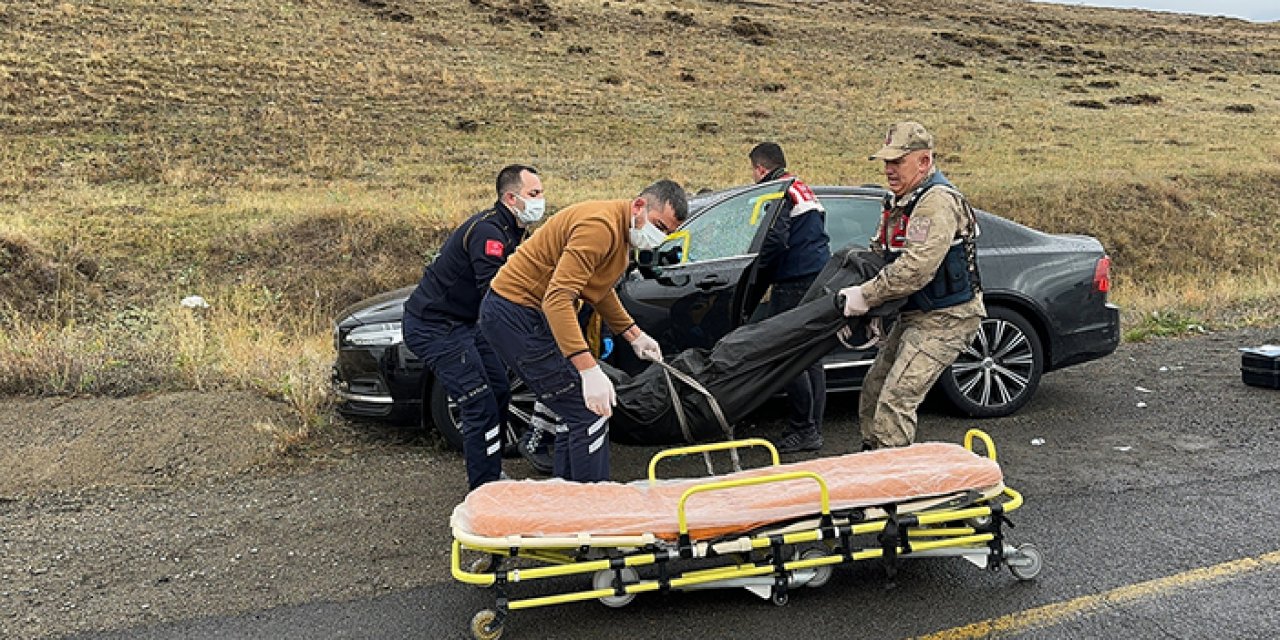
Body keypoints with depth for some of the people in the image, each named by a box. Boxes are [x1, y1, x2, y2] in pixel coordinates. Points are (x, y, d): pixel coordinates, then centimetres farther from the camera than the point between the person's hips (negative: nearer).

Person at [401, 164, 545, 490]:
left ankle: (492, 476, 28)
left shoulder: (511, 231, 9)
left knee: (499, 391, 14)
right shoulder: (488, 230, -24)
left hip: (462, 323, 11)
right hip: (432, 327, -11)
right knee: (481, 407, -12)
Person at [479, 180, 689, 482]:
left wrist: (634, 335, 20)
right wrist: (590, 371, -37)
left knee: (577, 411, 16)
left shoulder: (622, 231, 10)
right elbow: (557, 299, -33)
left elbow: (601, 290, 26)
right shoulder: (600, 226, -24)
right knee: (589, 414, -11)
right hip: (516, 314, -11)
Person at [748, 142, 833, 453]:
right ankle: (813, 428, 18)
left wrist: (760, 276, -5)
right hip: (820, 279, 10)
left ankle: (804, 429, -4)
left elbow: (776, 241, -20)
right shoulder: (804, 189, 22)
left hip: (795, 285, -10)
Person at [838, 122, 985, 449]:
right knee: (873, 391, 13)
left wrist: (866, 296, -22)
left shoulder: (938, 202, -21)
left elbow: (916, 269, -30)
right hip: (916, 314, 10)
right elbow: (879, 252, 20)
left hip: (947, 317, -10)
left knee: (896, 399, -16)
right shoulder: (899, 201, 12)